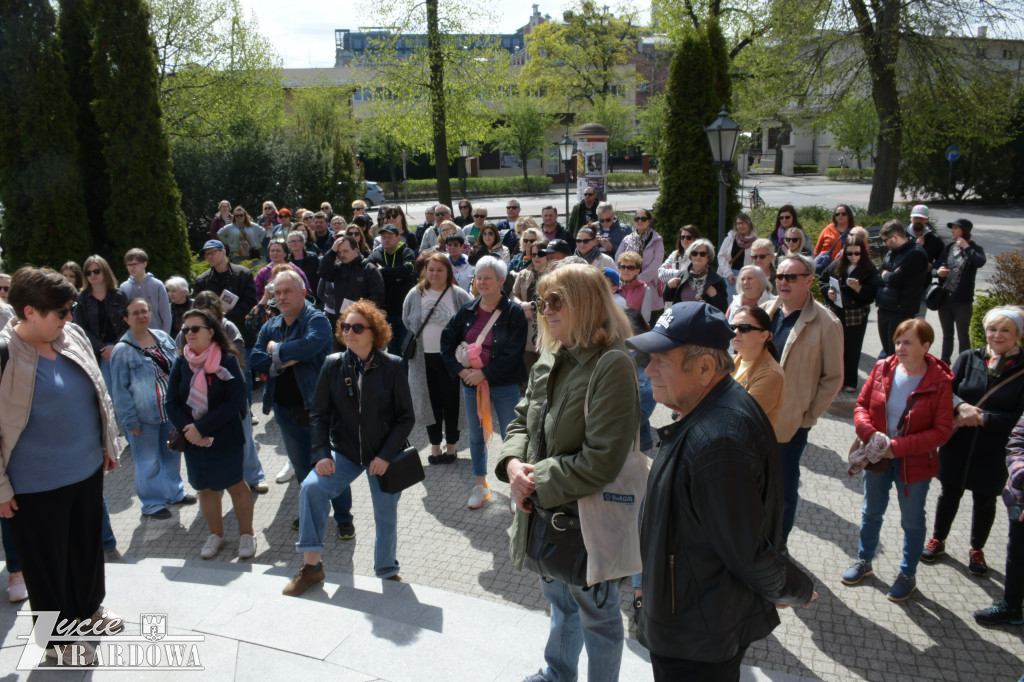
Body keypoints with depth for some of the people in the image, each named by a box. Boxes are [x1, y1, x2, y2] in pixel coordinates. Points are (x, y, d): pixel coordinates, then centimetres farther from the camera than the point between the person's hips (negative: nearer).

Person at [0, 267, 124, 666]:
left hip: (87, 470, 6)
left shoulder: (72, 336, -1)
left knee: (88, 544, 23)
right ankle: (61, 637, 32)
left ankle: (90, 608, 47)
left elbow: (99, 393, 11)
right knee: (48, 562, 12)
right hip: (36, 486, -6)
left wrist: (109, 445, 14)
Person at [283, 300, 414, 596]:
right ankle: (311, 566, -9)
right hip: (345, 452, 2)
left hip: (383, 456, -1)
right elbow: (318, 413, -1)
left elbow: (406, 417, -7)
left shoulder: (391, 366, -10)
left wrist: (386, 455, -15)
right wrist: (322, 454, -12)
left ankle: (388, 572, 36)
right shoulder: (333, 365, -4)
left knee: (386, 516, 10)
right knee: (312, 487, -21)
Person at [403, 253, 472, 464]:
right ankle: (435, 445, 21)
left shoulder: (459, 295, -4)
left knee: (450, 401, 7)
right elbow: (406, 321, 14)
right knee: (431, 401, 9)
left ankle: (451, 445, 20)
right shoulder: (415, 294, 3)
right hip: (423, 358, 2)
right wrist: (421, 340, 11)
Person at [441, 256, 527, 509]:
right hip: (472, 384, 5)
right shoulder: (468, 310, 3)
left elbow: (514, 354, -16)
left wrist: (485, 373, -18)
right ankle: (480, 486, 30)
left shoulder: (514, 312, -11)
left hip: (504, 385, -5)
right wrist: (459, 369, -4)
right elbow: (447, 340, 8)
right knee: (476, 436, 15)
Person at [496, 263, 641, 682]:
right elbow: (522, 421, 10)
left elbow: (601, 461, -27)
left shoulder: (612, 365, -23)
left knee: (597, 615, 16)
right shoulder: (549, 362, 3)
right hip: (546, 513, 8)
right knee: (559, 600, 29)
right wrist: (513, 463, -10)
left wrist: (538, 482, -20)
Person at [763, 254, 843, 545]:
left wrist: (809, 416, -9)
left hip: (790, 422, -4)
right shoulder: (765, 311, 4)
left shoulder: (826, 324, -11)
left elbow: (833, 377, -6)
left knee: (784, 488, 10)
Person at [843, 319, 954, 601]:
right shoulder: (883, 368, -8)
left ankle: (908, 575, 35)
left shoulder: (940, 382, -17)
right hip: (876, 458, 3)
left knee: (912, 521, 15)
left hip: (914, 463, -3)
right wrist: (870, 435, -19)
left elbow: (942, 430, -16)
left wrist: (898, 447, -23)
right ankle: (864, 561, 42)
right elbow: (861, 405, 0)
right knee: (871, 512, 21)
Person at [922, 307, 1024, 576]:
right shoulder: (969, 358, -4)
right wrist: (961, 407, -27)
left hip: (995, 450, -1)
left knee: (985, 500, 16)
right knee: (950, 492, 17)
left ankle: (976, 550, 39)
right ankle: (938, 541, 39)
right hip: (957, 443, 1)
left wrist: (981, 418, -22)